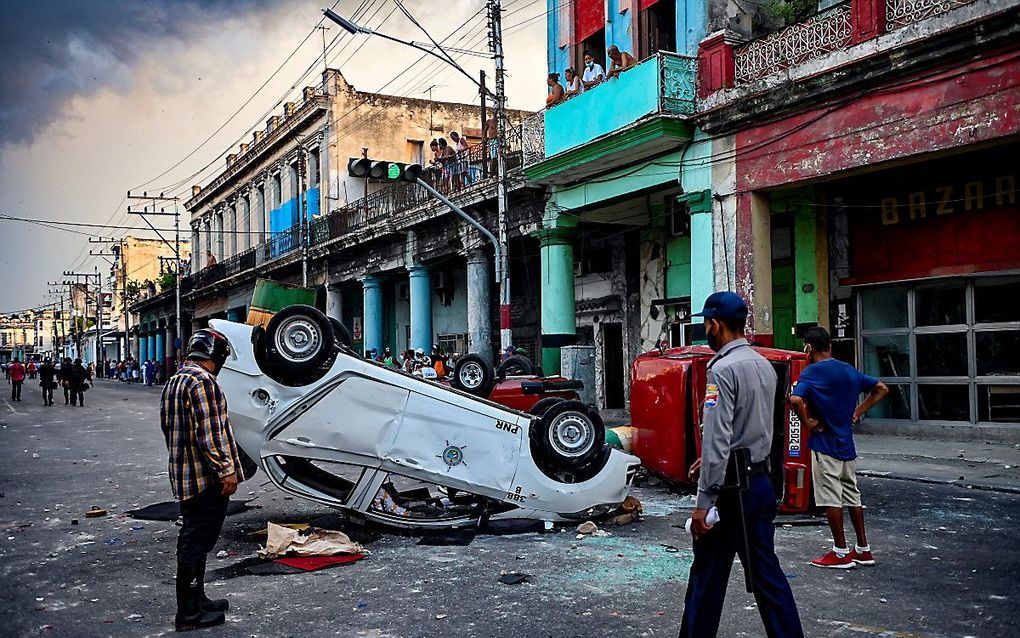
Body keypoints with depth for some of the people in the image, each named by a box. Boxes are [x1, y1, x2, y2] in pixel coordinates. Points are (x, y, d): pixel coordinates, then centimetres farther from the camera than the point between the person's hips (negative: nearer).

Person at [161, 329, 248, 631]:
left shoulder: (174, 382, 15)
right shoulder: (203, 382, -17)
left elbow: (167, 425, 22)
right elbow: (209, 433, -22)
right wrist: (226, 470, -18)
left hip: (184, 476, 10)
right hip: (206, 478, -10)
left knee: (192, 539, 18)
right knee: (197, 542, -4)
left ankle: (196, 599, 30)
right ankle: (189, 614, 2)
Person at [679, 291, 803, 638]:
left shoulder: (723, 369, -16)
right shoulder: (764, 365, 10)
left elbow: (717, 440, -21)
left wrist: (703, 503, -19)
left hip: (732, 486, -8)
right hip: (761, 481, 8)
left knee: (707, 577, 4)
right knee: (766, 571, 13)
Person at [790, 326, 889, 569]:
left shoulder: (812, 372, -13)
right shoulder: (849, 370, 8)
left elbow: (796, 399, -30)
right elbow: (882, 389, 16)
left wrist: (808, 423, -15)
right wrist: (857, 412, 11)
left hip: (825, 444, -7)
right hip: (847, 444, 7)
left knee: (831, 500, 1)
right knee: (852, 496, 15)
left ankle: (841, 553, 7)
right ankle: (863, 549, 22)